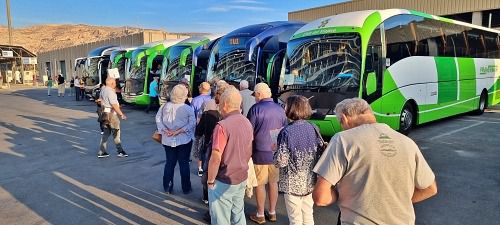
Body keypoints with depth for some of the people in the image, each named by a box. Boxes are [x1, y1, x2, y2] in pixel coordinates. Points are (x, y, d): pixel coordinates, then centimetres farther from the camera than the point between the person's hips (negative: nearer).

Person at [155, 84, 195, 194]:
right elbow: (192, 123, -17)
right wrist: (179, 131, -17)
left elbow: (158, 119, -3)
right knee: (184, 164, 8)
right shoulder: (188, 109, -12)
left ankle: (167, 188, 20)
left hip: (168, 140, 3)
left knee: (169, 163, 14)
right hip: (184, 140, -3)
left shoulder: (165, 106, -2)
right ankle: (186, 188, 16)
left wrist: (165, 130, -10)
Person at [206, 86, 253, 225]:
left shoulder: (222, 126, -21)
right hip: (242, 179, 7)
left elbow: (216, 158, -23)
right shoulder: (247, 123, 4)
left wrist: (210, 180, -11)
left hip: (224, 182, -7)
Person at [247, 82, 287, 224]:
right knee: (273, 182, 15)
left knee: (260, 184, 7)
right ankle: (272, 213, 26)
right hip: (276, 153, 5)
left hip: (260, 153, -5)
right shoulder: (280, 109, 3)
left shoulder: (256, 109, -12)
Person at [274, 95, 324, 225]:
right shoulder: (313, 129, -3)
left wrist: (276, 150, -1)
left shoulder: (287, 132, -19)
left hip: (293, 183, -5)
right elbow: (321, 154, 2)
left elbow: (281, 161, -20)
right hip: (310, 181, 5)